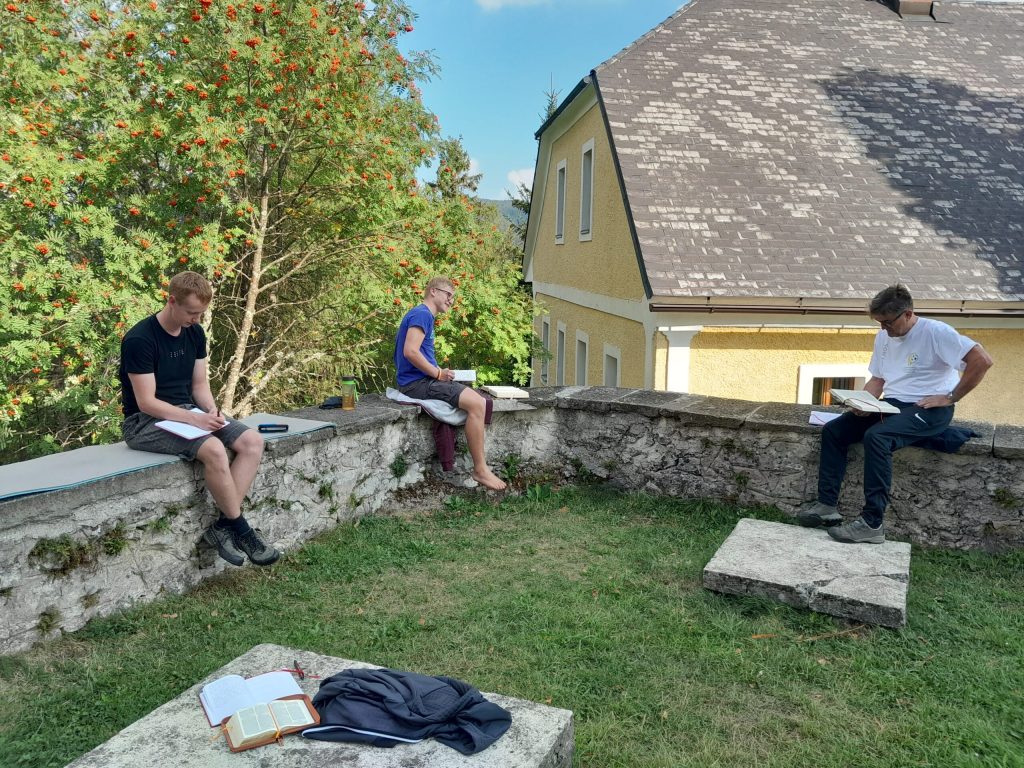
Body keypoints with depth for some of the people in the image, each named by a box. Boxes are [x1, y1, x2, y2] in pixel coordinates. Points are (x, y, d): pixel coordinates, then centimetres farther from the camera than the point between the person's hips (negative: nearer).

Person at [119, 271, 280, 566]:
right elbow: (146, 402, -19)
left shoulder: (195, 333, 6)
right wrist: (195, 419, -27)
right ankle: (241, 530, -16)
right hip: (145, 421, -8)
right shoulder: (139, 340, -17)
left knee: (253, 441, -15)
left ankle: (223, 526, -17)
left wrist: (212, 410, -10)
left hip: (187, 412, 8)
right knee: (214, 449, -33)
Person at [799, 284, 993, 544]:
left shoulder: (936, 332, -11)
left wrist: (950, 398, -17)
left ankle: (872, 524, -32)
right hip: (891, 404, 8)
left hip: (929, 410, -8)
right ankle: (827, 505, -9)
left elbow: (982, 360, -19)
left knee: (876, 436, -34)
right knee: (833, 430, -8)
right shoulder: (884, 337, 12)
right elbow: (877, 379, 17)